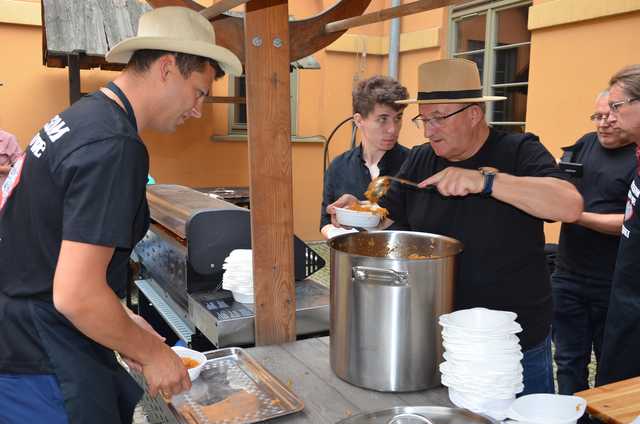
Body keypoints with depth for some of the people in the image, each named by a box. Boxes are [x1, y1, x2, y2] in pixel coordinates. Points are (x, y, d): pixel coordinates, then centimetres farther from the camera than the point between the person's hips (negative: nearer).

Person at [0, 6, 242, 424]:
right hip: (43, 370, -9)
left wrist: (121, 320, 15)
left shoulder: (81, 116, 8)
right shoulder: (115, 147, -24)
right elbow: (76, 294, -27)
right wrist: (152, 352, -12)